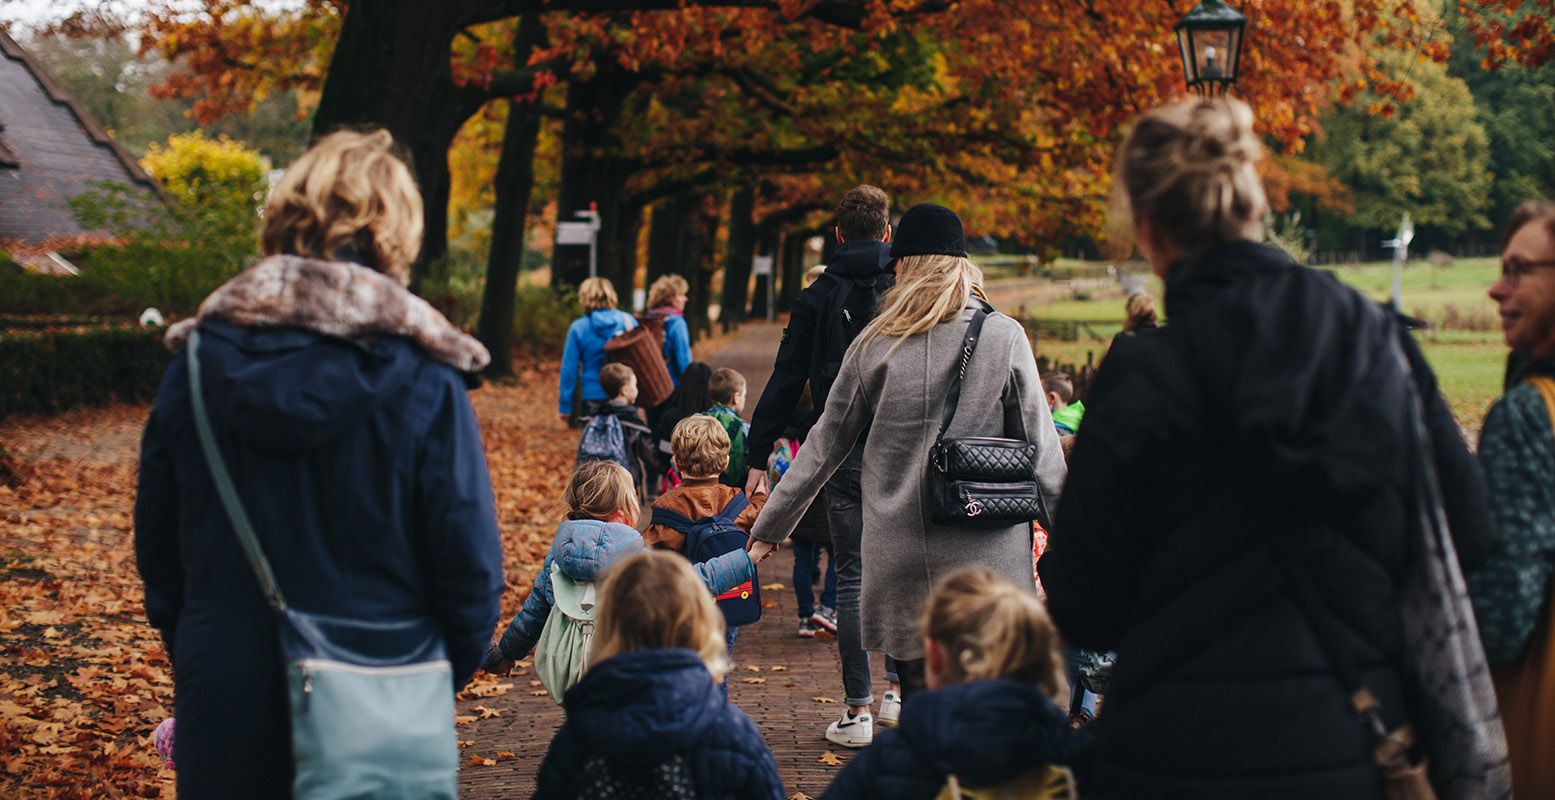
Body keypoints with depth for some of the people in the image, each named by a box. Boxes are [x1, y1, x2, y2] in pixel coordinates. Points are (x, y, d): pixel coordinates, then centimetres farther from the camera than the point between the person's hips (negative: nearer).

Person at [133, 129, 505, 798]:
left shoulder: (199, 361, -2)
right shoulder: (423, 381, -12)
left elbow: (157, 543, 6)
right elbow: (469, 565, -10)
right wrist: (442, 682, 6)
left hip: (224, 700, 2)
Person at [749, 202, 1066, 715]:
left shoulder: (876, 343, 4)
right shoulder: (1003, 336, -1)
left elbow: (824, 446, 11)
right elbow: (1041, 446, 1)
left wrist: (769, 529, 22)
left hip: (899, 554, 2)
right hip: (986, 555, -1)